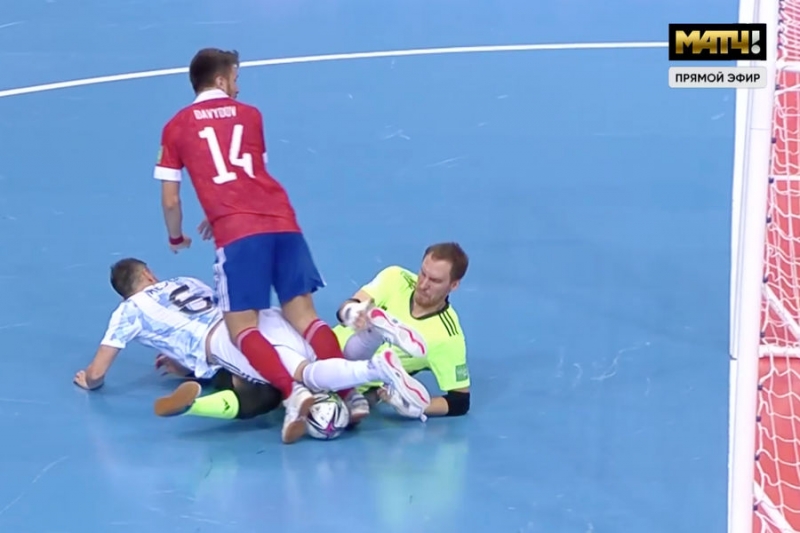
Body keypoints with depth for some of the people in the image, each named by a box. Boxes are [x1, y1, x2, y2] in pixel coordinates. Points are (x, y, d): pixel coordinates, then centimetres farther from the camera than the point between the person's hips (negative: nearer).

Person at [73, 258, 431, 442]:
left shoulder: (129, 311, 25)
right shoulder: (186, 282, 40)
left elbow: (95, 375, 27)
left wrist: (86, 379, 50)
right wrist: (177, 356, 65)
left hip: (227, 343, -7)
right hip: (265, 318, 7)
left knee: (305, 376, -28)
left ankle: (377, 368, -53)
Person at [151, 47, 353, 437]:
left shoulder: (177, 127, 14)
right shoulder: (250, 115, 23)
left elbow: (170, 200, 13)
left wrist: (176, 238, 33)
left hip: (238, 232, -3)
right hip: (281, 220, 3)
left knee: (242, 327, -3)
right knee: (303, 314, 3)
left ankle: (293, 393, -27)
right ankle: (350, 392, -16)